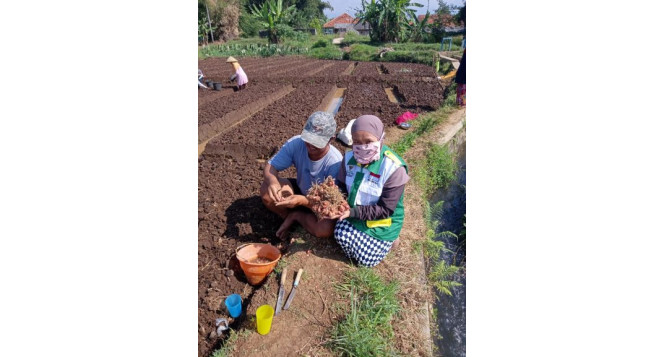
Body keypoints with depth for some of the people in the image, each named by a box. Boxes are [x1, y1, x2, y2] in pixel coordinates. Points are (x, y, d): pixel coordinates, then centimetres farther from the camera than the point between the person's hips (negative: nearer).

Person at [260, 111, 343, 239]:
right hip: (300, 190, 3)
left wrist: (302, 200, -47)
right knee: (267, 189, -23)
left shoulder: (335, 163, -32)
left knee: (326, 229, -32)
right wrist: (272, 183, -44)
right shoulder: (296, 143, -24)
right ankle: (287, 216, 3)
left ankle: (295, 215, -2)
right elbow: (270, 167, -20)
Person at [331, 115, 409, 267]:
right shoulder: (350, 157, -12)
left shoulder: (394, 168, -29)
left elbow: (385, 210, -26)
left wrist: (352, 212, -35)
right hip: (354, 215, 5)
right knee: (340, 233, -18)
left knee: (366, 261, -1)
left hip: (382, 223, -5)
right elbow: (343, 188, -3)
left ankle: (389, 238, 27)